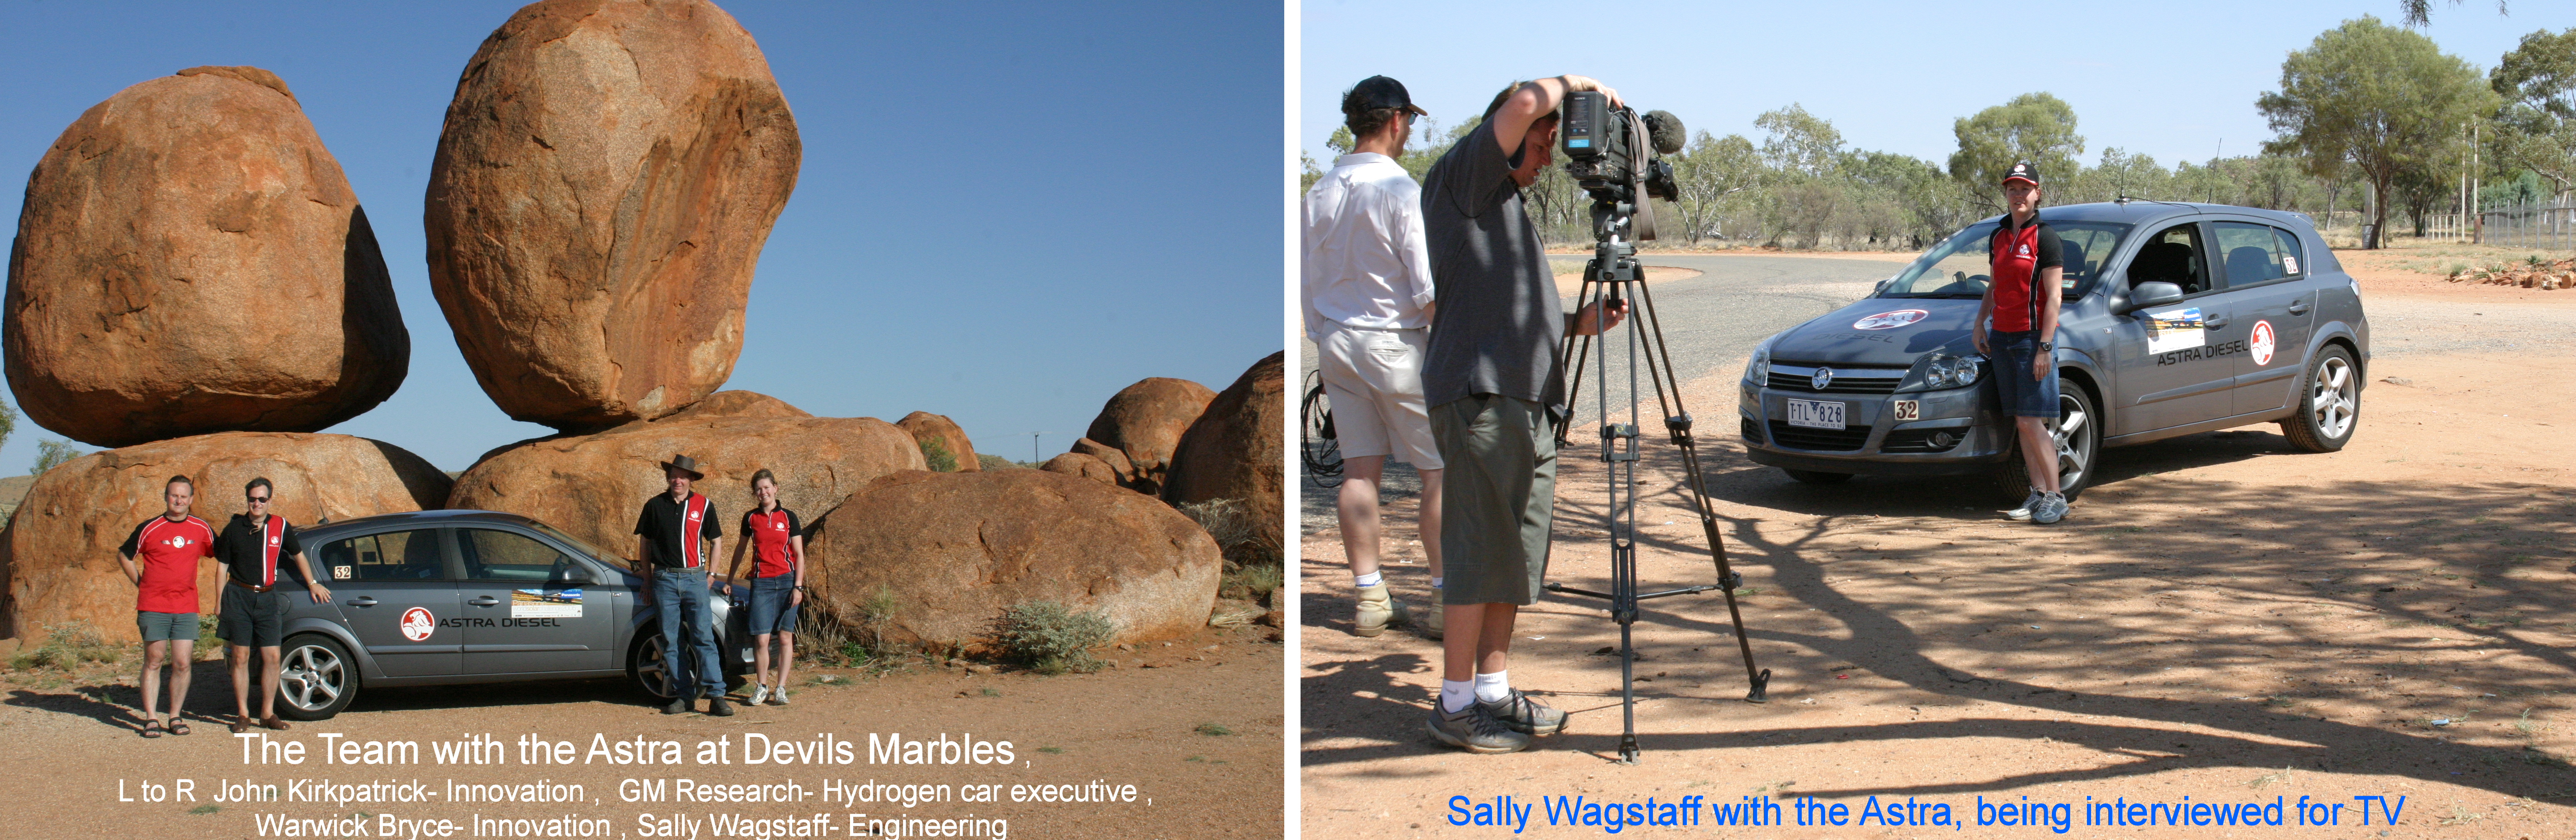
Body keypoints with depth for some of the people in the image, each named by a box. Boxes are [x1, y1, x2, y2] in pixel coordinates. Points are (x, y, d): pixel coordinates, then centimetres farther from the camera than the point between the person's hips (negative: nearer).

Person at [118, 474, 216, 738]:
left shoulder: (202, 529, 5)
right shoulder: (150, 528, -1)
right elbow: (124, 556, 11)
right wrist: (140, 583, 5)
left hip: (186, 608, 2)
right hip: (153, 607, -2)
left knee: (182, 664, -1)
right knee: (153, 662, 2)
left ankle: (175, 717, 10)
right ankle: (151, 719, 6)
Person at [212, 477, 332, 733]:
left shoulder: (280, 527, 3)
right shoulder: (234, 529, -1)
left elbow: (298, 555, 19)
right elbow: (223, 567, 5)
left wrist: (313, 584, 23)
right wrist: (220, 604, 2)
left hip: (267, 598, 1)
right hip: (239, 597, -1)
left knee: (272, 657, 0)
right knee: (241, 657, 1)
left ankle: (268, 713, 10)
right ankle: (242, 714, 8)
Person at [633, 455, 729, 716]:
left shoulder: (704, 506, 5)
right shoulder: (655, 506, 6)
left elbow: (716, 541, 13)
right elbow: (644, 541, 14)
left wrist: (711, 574, 7)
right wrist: (648, 576, 9)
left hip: (695, 579, -1)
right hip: (665, 580, 2)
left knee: (704, 637, -8)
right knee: (672, 640, 2)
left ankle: (717, 696, -11)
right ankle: (683, 694, 8)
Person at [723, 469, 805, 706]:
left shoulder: (788, 517, 2)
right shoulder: (751, 518, 7)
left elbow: (799, 555, 2)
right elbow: (741, 548, 20)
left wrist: (798, 587, -6)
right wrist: (730, 578, 21)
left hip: (787, 581, -1)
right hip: (761, 582, 1)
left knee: (785, 637, 1)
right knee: (761, 639, -6)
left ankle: (781, 688, 8)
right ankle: (762, 687, 9)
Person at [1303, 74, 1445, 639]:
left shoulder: (1319, 193, 5)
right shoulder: (1403, 191, -14)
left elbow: (1307, 281, 10)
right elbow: (1430, 289, -17)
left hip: (1335, 341, 6)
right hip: (1396, 342, -6)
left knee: (1360, 469, 9)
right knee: (1440, 470, 2)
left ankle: (1370, 599, 11)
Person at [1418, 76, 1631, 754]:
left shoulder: (1507, 203, 26)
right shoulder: (1463, 176, -1)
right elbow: (1524, 104, -17)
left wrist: (1578, 323, 14)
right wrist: (1574, 83, 1)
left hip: (1528, 403, 10)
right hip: (1479, 397, -10)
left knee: (1514, 554, 10)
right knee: (1480, 553, -8)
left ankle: (1494, 691, 16)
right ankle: (1456, 705, -4)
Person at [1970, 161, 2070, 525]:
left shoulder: (2045, 238, -8)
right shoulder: (1999, 238, 13)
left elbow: (2053, 297, -12)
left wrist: (2045, 347, -17)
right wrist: (1979, 322, 9)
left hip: (2033, 337, -7)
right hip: (2002, 337, 7)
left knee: (2031, 422, -11)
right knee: (2021, 423, 6)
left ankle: (2055, 497, -4)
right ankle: (2038, 494, 11)